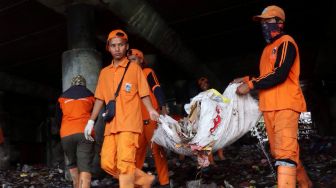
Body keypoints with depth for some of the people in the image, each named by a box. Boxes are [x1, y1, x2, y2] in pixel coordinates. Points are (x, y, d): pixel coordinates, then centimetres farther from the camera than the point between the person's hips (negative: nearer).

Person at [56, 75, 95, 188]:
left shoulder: (63, 96, 17)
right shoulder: (89, 95, 14)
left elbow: (58, 118, 23)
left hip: (66, 134, 2)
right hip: (85, 133, -1)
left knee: (72, 164, 20)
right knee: (85, 167, -6)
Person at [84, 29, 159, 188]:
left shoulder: (134, 68, 5)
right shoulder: (104, 72, 18)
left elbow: (143, 94, 1)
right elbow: (100, 99, 19)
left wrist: (151, 111, -15)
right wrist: (91, 121, 13)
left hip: (129, 123, -5)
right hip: (111, 125, 5)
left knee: (124, 163, -14)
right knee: (107, 163, -1)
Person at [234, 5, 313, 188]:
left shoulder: (286, 42, -4)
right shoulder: (268, 48, 22)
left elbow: (279, 74, -18)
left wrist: (250, 85, -15)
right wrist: (247, 79, 11)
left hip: (285, 104, -9)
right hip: (269, 106, 9)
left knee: (284, 150, -17)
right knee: (277, 151, 13)